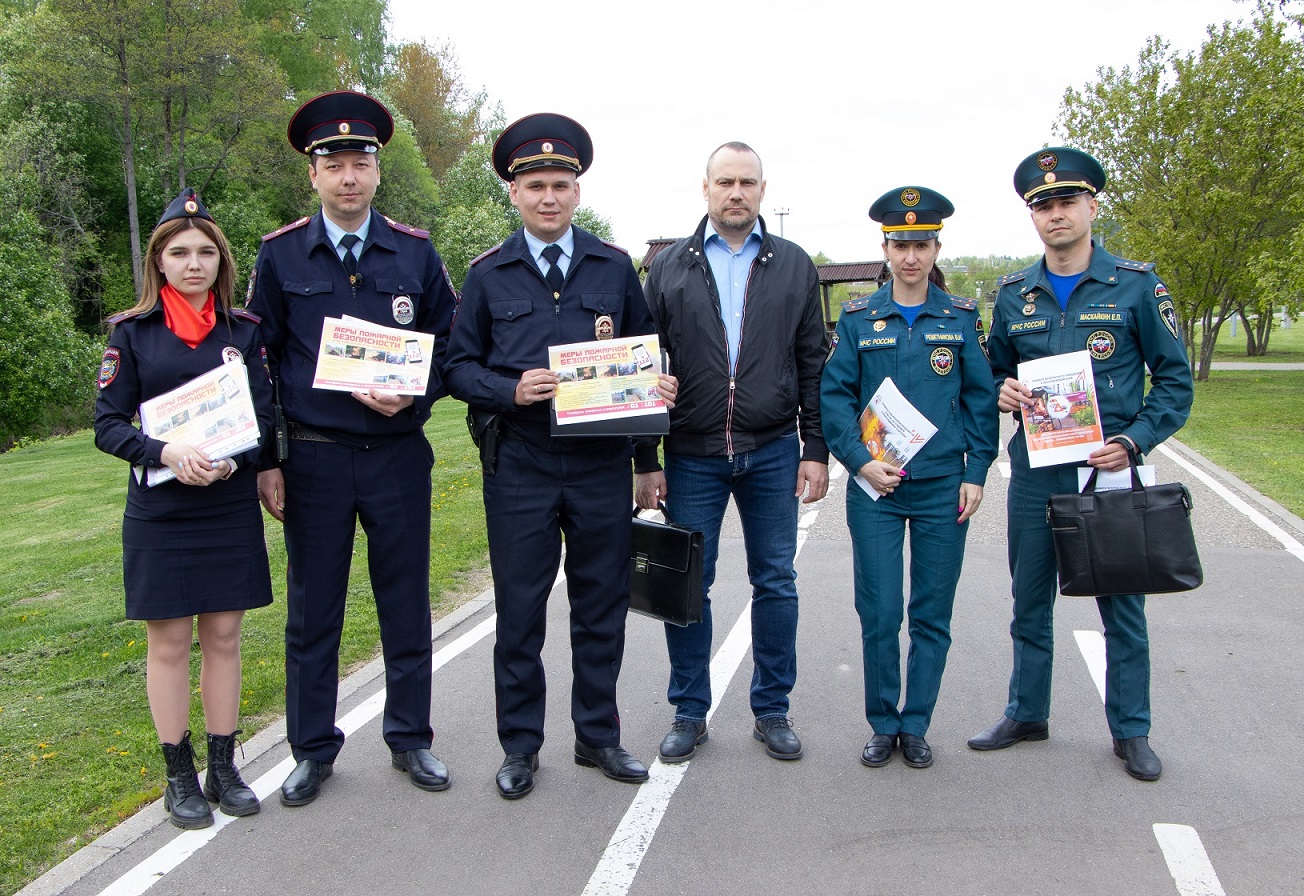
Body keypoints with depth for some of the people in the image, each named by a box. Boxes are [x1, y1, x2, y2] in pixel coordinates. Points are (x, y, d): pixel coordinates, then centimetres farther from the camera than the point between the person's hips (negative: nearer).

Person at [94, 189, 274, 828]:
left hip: (232, 507, 2)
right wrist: (167, 453, -20)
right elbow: (108, 424, -3)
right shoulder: (132, 332, 0)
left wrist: (231, 459, -16)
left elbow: (264, 415, 3)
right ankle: (179, 777, 18)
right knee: (169, 642, 5)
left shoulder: (244, 330, 4)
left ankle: (223, 768, 21)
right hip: (159, 511, -1)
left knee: (223, 636, 8)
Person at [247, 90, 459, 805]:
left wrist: (413, 394, -11)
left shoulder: (415, 251, 3)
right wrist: (266, 460, 0)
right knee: (312, 611, 8)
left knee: (406, 605, 9)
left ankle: (409, 740, 25)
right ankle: (313, 751, 24)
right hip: (313, 458, 0)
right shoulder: (280, 255, 1)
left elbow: (451, 342, 8)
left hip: (398, 454, 1)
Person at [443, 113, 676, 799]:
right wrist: (510, 391, -14)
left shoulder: (615, 267, 8)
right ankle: (520, 746, 21)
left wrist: (658, 387, -8)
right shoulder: (487, 274, 5)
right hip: (518, 464, -1)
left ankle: (598, 735, 26)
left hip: (601, 462, 1)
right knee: (519, 608, 6)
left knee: (602, 603, 9)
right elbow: (459, 365, 5)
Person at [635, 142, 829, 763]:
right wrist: (646, 461, -1)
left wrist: (816, 449, -1)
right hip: (692, 455, 0)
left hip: (772, 454, 1)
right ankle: (689, 712, 21)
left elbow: (813, 364, 6)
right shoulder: (670, 267, 4)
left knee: (775, 583, 8)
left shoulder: (794, 266, 6)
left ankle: (772, 711, 22)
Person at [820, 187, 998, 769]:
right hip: (874, 487, -1)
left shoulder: (961, 318, 5)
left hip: (943, 487, 1)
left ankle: (915, 725, 21)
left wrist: (976, 474, -1)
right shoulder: (858, 319, 3)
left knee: (932, 616, 7)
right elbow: (833, 396, 0)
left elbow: (981, 399, 6)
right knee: (879, 615, 1)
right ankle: (883, 725, 18)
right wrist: (861, 461, -11)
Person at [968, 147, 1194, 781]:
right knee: (1030, 602, 13)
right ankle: (1027, 713, 29)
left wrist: (1134, 441, -13)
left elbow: (1174, 378, 0)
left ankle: (1131, 730, 21)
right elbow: (995, 371, 18)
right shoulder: (1013, 293, 6)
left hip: (1109, 470, -3)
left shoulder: (1135, 284, -3)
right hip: (1034, 473, 3)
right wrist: (1001, 393, -6)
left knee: (1122, 604, 6)